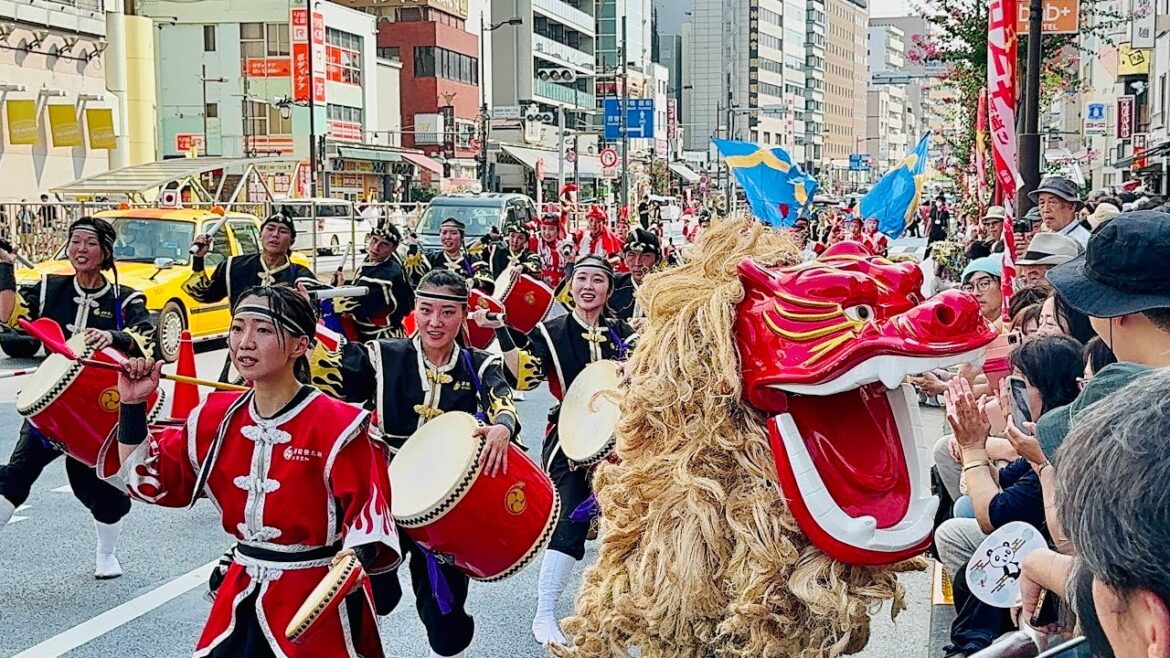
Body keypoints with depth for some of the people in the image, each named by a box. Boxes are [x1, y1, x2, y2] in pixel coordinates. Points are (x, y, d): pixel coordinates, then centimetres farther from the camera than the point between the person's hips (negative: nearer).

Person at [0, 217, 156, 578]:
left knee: (103, 483, 7)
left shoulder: (125, 300, -5)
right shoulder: (50, 289, 3)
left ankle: (107, 554, 32)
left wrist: (114, 337, -41)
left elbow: (147, 340, -22)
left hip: (103, 407, -2)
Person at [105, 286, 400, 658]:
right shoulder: (216, 417, 2)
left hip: (318, 602, -5)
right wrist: (132, 405, -2)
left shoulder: (336, 426, -16)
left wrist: (355, 560, -35)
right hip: (241, 598, 5)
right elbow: (148, 478, 7)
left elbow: (368, 508, -17)